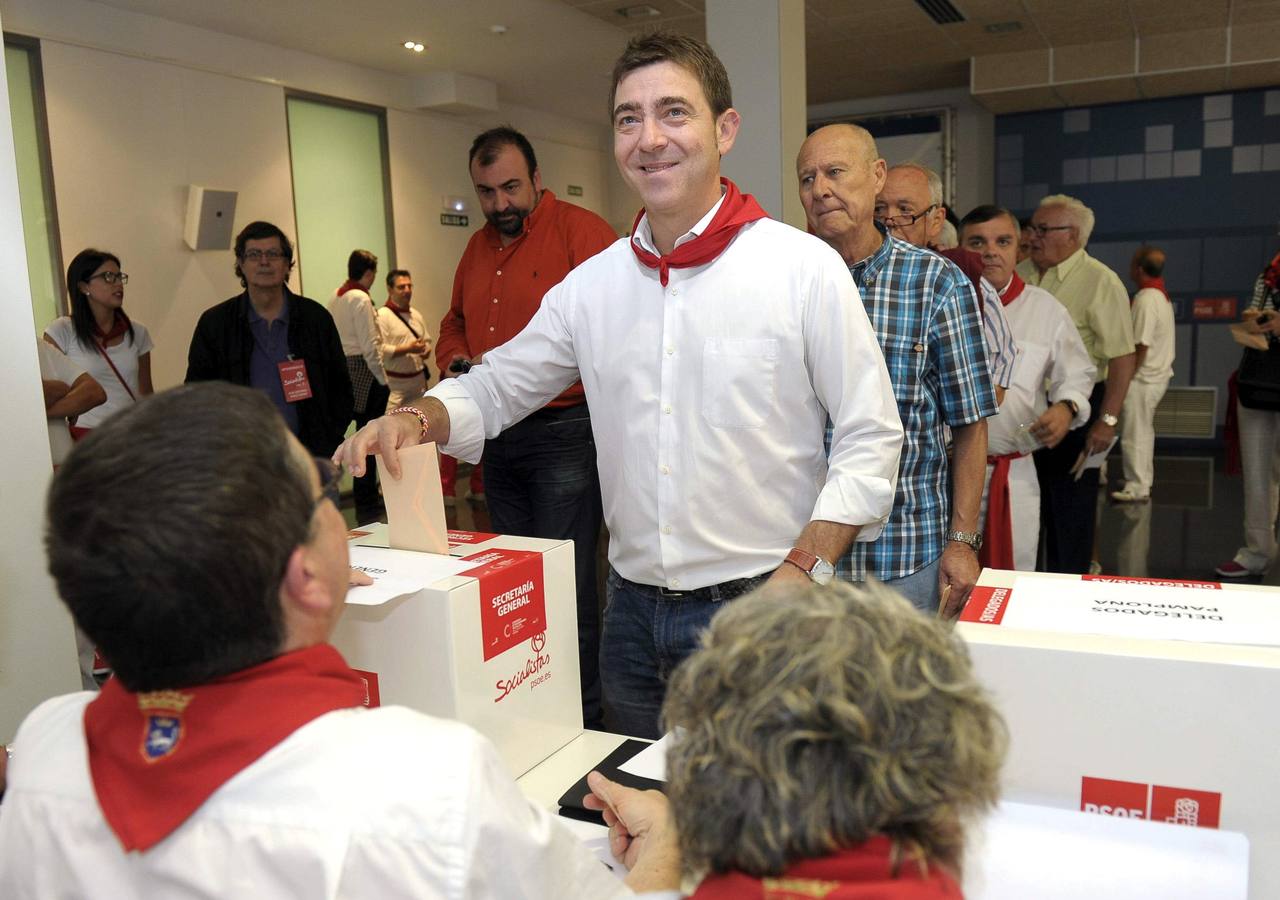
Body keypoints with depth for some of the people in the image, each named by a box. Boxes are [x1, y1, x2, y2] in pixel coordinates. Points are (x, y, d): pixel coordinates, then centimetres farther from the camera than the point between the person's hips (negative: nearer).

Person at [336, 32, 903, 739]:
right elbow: (497, 387, 13)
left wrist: (798, 574, -16)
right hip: (633, 613, 4)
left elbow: (870, 438, -8)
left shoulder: (805, 268, -9)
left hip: (756, 607, -4)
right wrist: (416, 421, -8)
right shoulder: (591, 285, 4)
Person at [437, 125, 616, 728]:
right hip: (497, 437, 8)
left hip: (564, 432, -8)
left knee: (565, 583, -6)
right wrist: (456, 361, 5)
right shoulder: (478, 248, 18)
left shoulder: (581, 230, -7)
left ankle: (582, 718, 8)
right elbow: (454, 324, 27)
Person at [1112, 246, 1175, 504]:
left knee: (1135, 434, -1)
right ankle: (1143, 480, 31)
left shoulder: (1146, 299, -21)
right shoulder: (1161, 295, 10)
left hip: (1143, 378, -10)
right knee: (1143, 432, 20)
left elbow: (1141, 346, -23)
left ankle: (1137, 488, 6)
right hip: (1157, 374, 10)